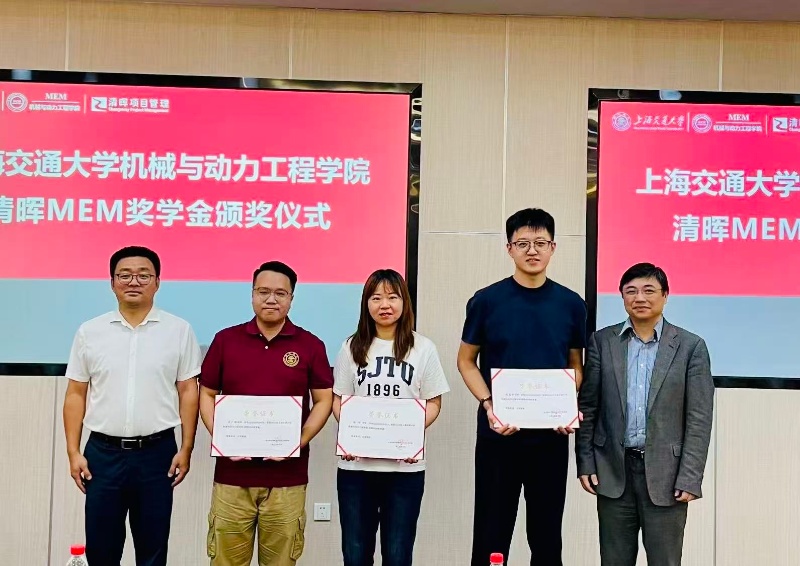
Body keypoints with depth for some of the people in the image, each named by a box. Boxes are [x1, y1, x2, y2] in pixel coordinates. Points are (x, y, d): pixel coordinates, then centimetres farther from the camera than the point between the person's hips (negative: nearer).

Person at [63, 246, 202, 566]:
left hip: (157, 452, -1)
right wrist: (73, 452, 0)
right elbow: (76, 395, 6)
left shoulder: (179, 330, 0)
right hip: (102, 452, 1)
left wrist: (186, 449, -3)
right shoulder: (89, 332, 3)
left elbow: (188, 392, 1)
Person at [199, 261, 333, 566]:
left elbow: (324, 399, 3)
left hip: (288, 476, 0)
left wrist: (300, 441, -11)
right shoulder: (225, 340, 5)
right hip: (232, 472, 1)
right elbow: (206, 394, 8)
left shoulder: (311, 345, 2)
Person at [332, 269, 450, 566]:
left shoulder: (423, 348, 2)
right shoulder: (352, 347, 7)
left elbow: (433, 402, 4)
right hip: (356, 463, 1)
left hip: (405, 465, -1)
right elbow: (339, 398, 9)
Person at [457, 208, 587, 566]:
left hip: (551, 435, 2)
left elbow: (575, 365, 11)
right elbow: (466, 361, 3)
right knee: (492, 533, 5)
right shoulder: (486, 301, -2)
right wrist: (488, 404, -13)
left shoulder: (571, 304, 3)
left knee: (546, 533, 11)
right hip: (498, 432, -2)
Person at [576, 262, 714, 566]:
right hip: (613, 469, 2)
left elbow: (699, 419, -4)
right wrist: (585, 462, 0)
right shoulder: (602, 341, 4)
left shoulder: (691, 346, -1)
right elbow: (587, 407, 5)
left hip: (665, 472, -1)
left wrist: (690, 477, -9)